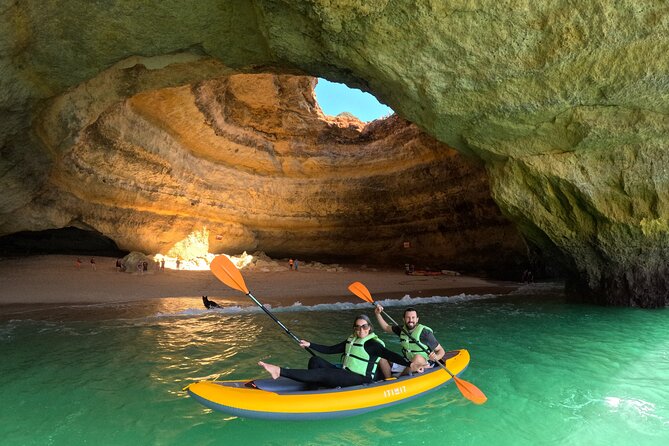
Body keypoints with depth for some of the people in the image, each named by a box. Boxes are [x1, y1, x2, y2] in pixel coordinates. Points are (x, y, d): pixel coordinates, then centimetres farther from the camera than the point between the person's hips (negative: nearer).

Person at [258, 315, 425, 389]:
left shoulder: (372, 343, -10)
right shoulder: (351, 341, 14)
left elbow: (389, 354, -23)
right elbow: (329, 349, 17)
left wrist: (409, 364, -38)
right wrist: (309, 345, 13)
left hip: (359, 381, -8)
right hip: (346, 375, 8)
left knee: (320, 374, -25)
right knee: (315, 360, -4)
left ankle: (280, 371, -31)